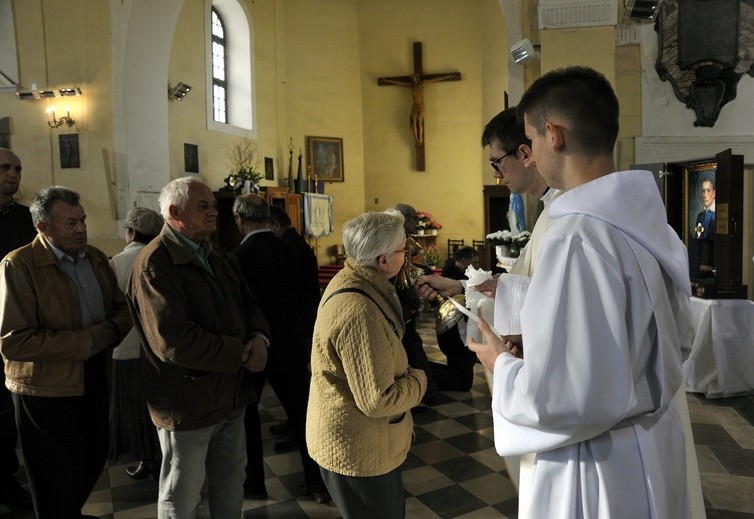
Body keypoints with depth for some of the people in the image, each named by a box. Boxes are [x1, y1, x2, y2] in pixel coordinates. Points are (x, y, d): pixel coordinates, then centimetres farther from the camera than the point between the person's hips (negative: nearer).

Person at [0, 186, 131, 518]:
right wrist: (86, 341, -24)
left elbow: (123, 308, 9)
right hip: (47, 391, -6)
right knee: (59, 483, 9)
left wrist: (110, 330, -14)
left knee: (95, 456, 23)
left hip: (94, 379, 7)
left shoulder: (95, 258, 4)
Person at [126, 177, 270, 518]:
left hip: (231, 397, 8)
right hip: (187, 405, -8)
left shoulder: (214, 258, 9)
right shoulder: (155, 263, -20)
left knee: (232, 488, 24)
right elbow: (174, 342, -29)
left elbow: (247, 304, 11)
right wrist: (241, 354, -21)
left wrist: (259, 336, -12)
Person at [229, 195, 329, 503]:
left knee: (247, 413, 16)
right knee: (301, 412, 11)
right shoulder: (289, 250, -3)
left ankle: (254, 483, 27)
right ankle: (317, 482, 19)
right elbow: (302, 298, 5)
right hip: (290, 344, 4)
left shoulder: (238, 257, -19)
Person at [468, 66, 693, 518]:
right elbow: (679, 337, 11)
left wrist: (503, 365, -10)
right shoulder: (648, 219, -1)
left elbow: (566, 400, -30)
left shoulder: (578, 239, -29)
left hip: (602, 474, -8)